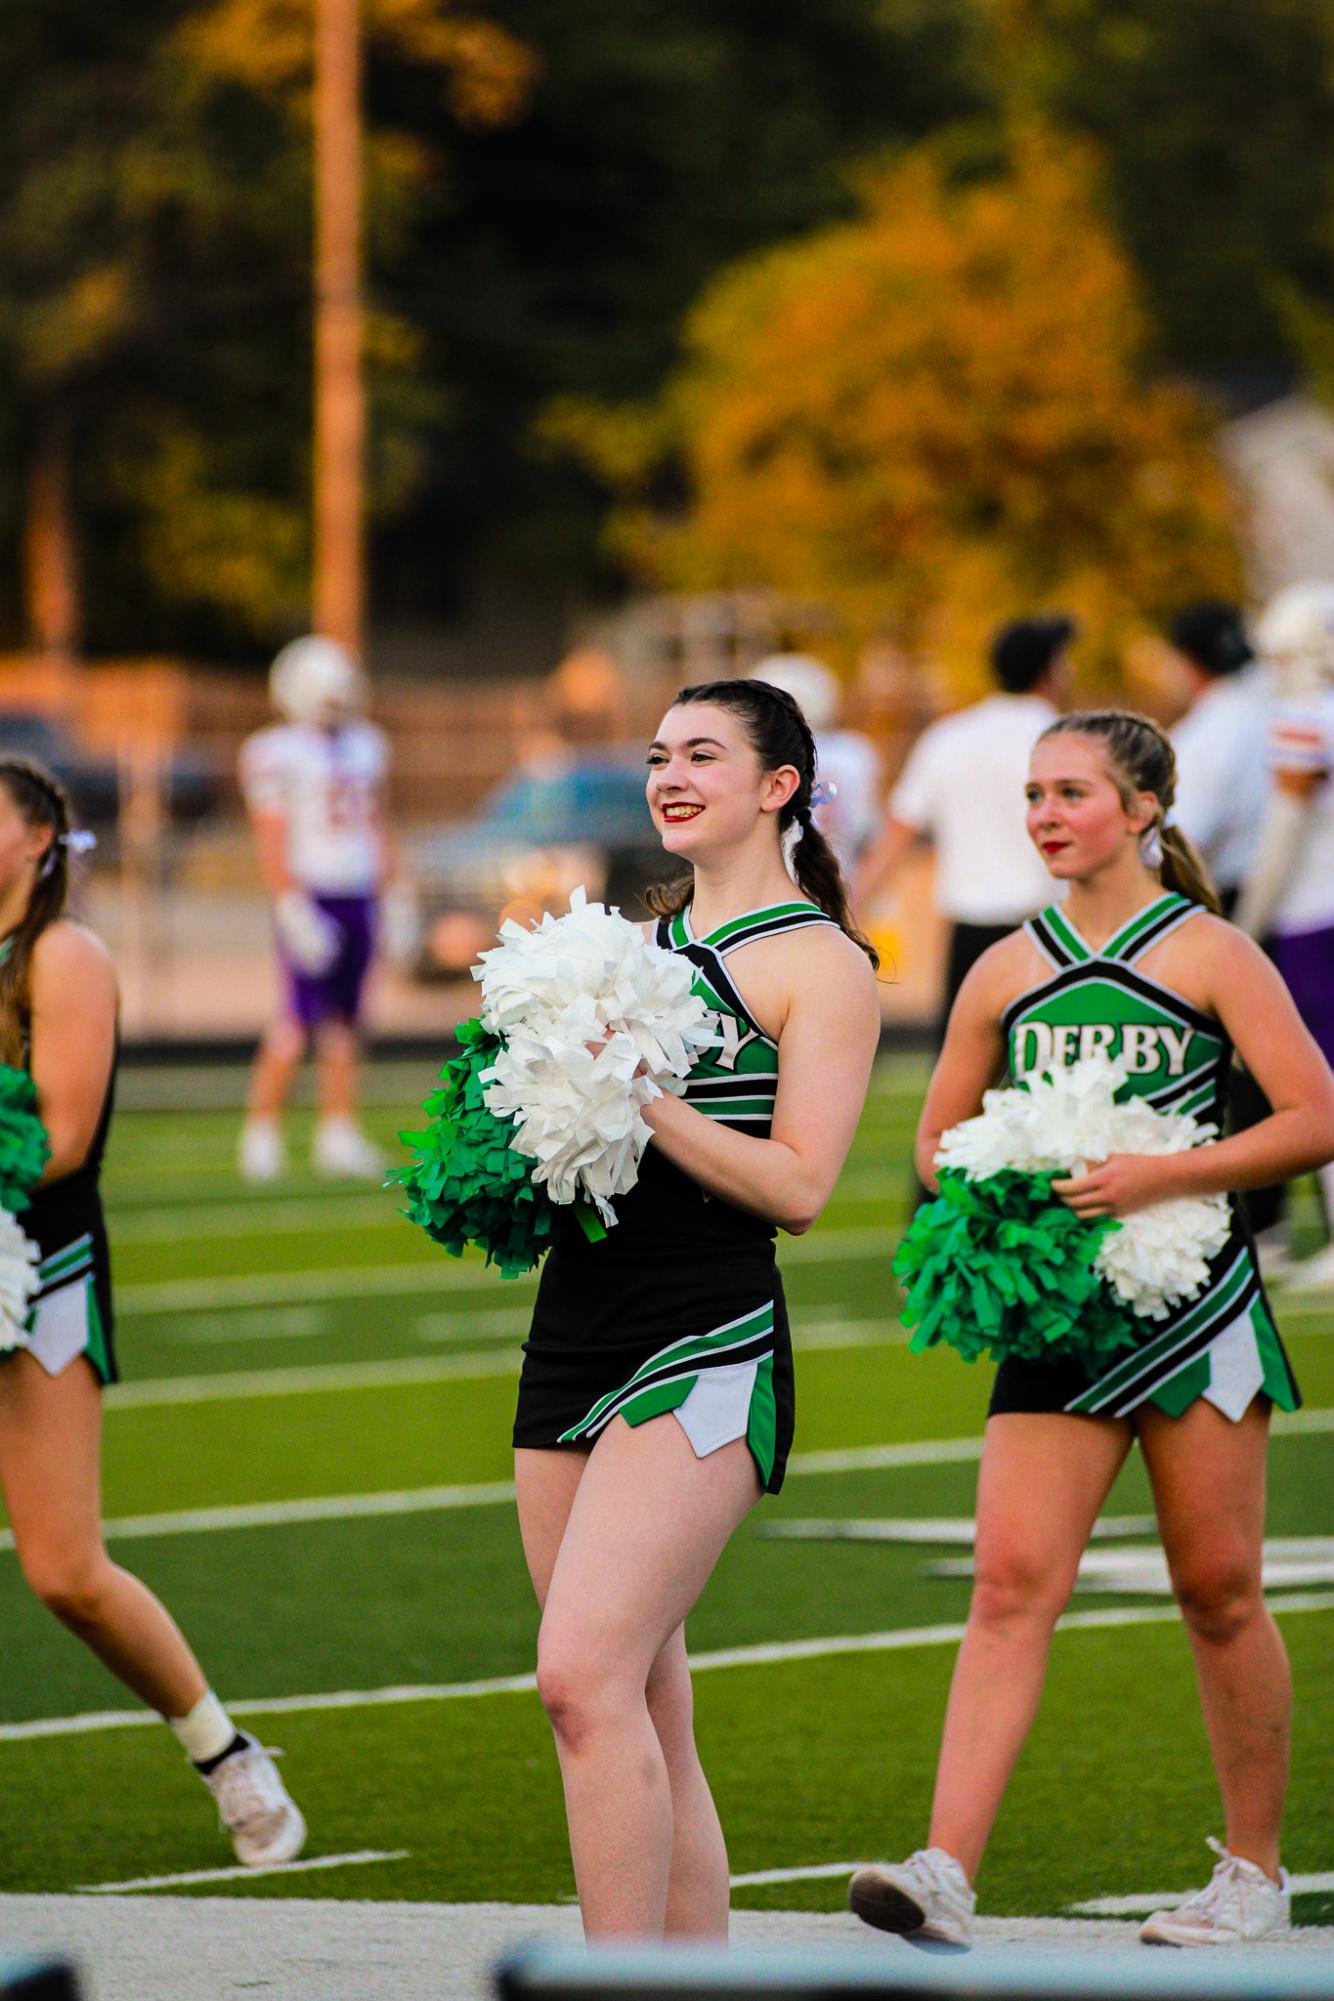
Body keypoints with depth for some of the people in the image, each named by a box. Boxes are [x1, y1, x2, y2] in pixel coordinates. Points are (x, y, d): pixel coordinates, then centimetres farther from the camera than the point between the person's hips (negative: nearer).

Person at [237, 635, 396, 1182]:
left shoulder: (365, 746, 14)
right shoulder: (275, 753, -8)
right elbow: (272, 843, -11)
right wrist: (294, 911, -17)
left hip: (358, 896, 6)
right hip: (311, 896, -6)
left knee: (345, 1020, 7)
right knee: (298, 1018, -11)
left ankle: (338, 1134, 11)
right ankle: (261, 1133, -6)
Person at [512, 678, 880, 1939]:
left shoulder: (820, 962, -2)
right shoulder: (647, 939, 19)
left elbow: (798, 1187, -11)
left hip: (705, 1350, -8)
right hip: (572, 1337, 8)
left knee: (584, 1679, -20)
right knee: (646, 1716, 7)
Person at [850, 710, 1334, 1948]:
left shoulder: (1209, 954, -2)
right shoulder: (1007, 973, 10)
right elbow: (939, 1133, 20)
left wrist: (1158, 1176, -17)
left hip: (1195, 1302, -3)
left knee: (1218, 1589, 5)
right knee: (1012, 1578, -11)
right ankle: (949, 1872, -20)